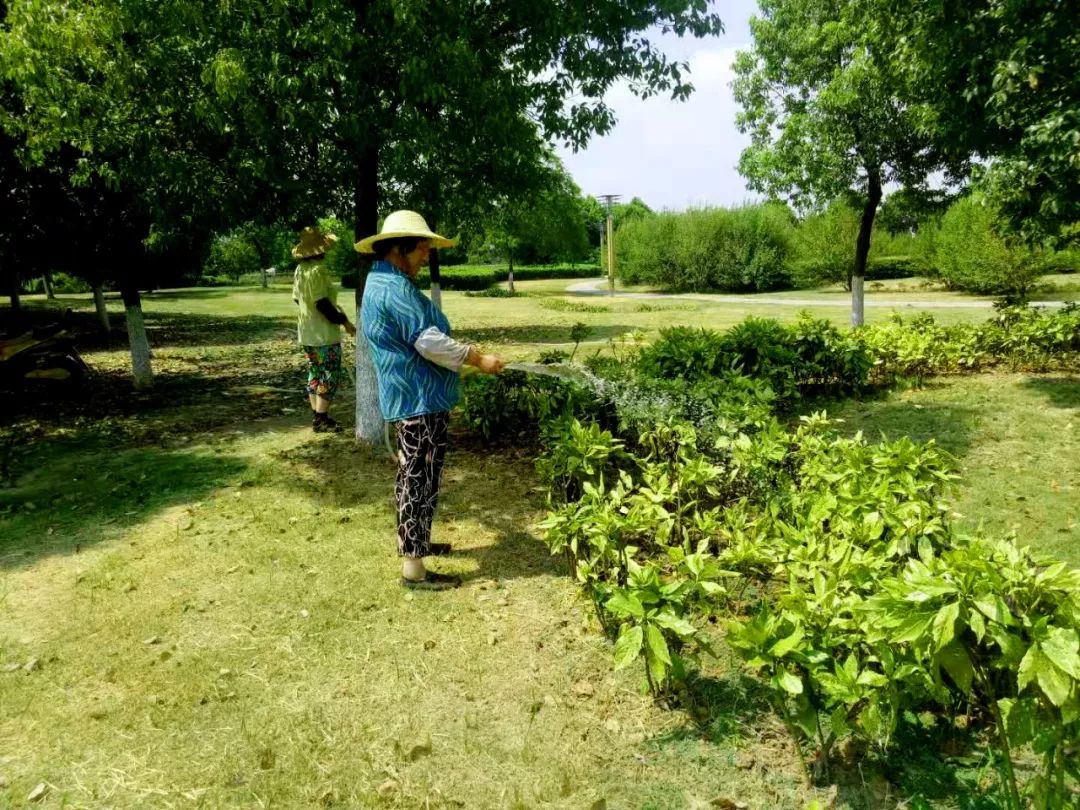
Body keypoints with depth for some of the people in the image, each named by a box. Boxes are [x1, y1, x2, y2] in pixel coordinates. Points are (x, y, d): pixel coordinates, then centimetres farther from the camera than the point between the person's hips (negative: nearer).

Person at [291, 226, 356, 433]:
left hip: (306, 331, 9)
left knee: (315, 374, 16)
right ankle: (320, 420, 1)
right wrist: (343, 320, -14)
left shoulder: (300, 269, 8)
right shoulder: (317, 269, -19)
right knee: (330, 376, -1)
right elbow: (322, 303, -23)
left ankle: (317, 416, 22)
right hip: (324, 332, -9)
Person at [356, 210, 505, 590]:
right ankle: (414, 568, 3)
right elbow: (429, 342, -25)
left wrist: (467, 357, 27)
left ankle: (412, 541, 36)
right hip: (419, 401, -11)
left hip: (411, 398, 11)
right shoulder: (395, 289, -20)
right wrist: (478, 359, -16)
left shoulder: (383, 283, 15)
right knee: (419, 480, -4)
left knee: (413, 477, 21)